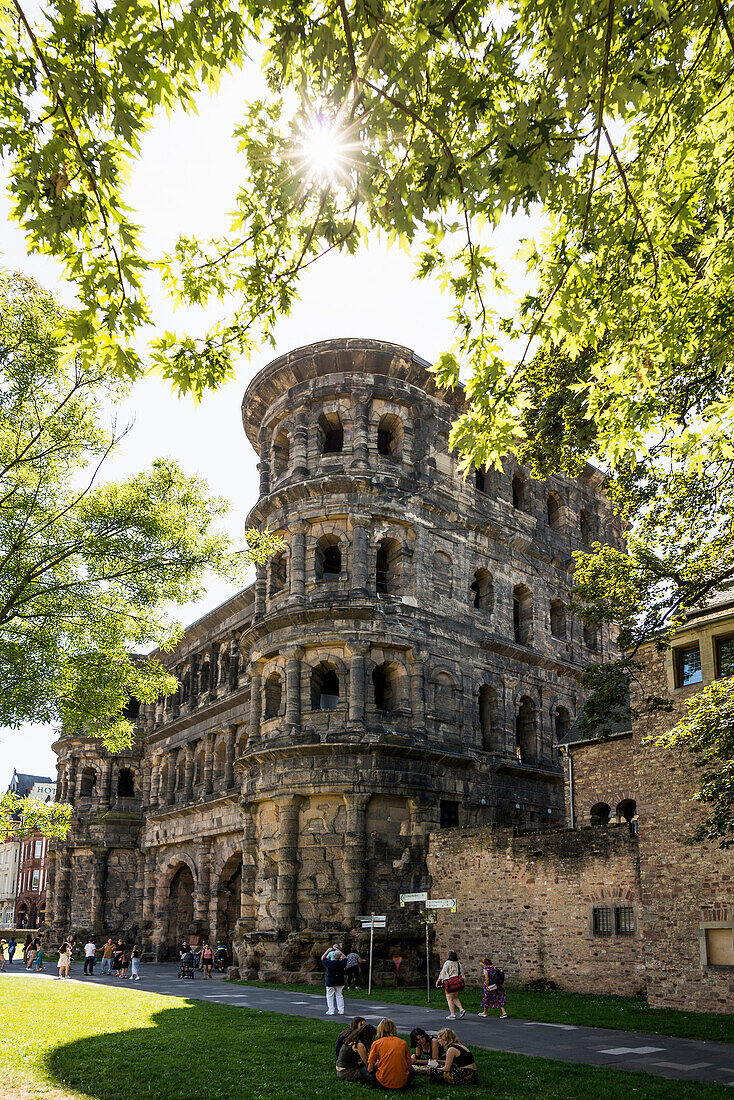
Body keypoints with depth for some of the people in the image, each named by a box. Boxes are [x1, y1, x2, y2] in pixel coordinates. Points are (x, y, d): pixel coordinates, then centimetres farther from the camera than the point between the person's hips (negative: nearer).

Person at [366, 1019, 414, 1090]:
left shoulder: (376, 1043, 2)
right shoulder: (403, 1043, 7)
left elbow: (370, 1069, 2)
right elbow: (408, 1066, 10)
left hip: (384, 1083, -2)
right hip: (402, 1083, 2)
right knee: (412, 1070, 32)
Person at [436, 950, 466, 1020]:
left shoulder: (447, 963, -9)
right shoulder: (458, 963, 10)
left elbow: (443, 973, -10)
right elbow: (461, 974, 13)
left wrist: (438, 981, -2)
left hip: (450, 984, -7)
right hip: (458, 983, 7)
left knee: (450, 999, 2)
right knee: (455, 998, 20)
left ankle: (452, 1015, -1)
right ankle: (461, 1009, 4)